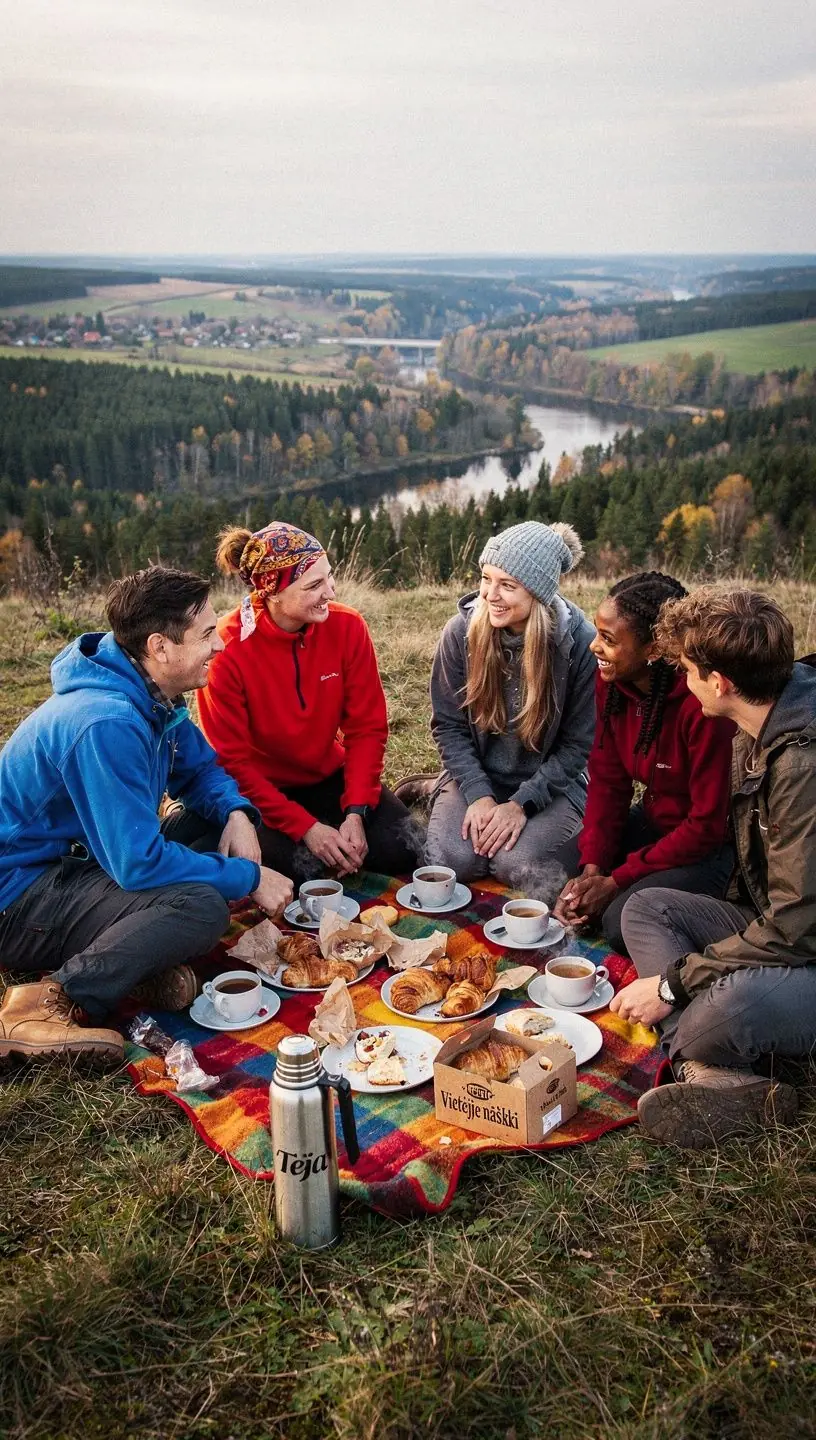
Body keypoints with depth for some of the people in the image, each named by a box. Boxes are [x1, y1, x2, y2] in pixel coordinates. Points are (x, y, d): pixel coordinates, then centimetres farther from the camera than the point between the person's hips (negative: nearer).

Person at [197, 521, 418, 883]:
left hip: (330, 778, 3)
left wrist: (356, 813, -19)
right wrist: (306, 828, -23)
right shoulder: (226, 649, -22)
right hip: (262, 789, -3)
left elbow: (367, 727, -8)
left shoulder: (347, 626, -13)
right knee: (297, 864, -27)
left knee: (400, 850, -16)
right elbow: (232, 761, -17)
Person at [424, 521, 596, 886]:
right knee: (453, 860, -21)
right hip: (478, 777, 2)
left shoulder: (580, 644, -16)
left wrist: (521, 804, -17)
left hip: (548, 784, -1)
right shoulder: (461, 631, -11)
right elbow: (447, 724, -4)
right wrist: (479, 795, -15)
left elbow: (579, 743, -10)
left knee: (516, 867, -25)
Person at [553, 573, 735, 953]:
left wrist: (617, 880, -20)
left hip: (711, 845, -6)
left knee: (623, 922, -24)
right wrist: (592, 869, -14)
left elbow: (707, 825, -23)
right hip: (653, 820, 6)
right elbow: (607, 780, -3)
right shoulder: (613, 679, -10)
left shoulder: (702, 703, -30)